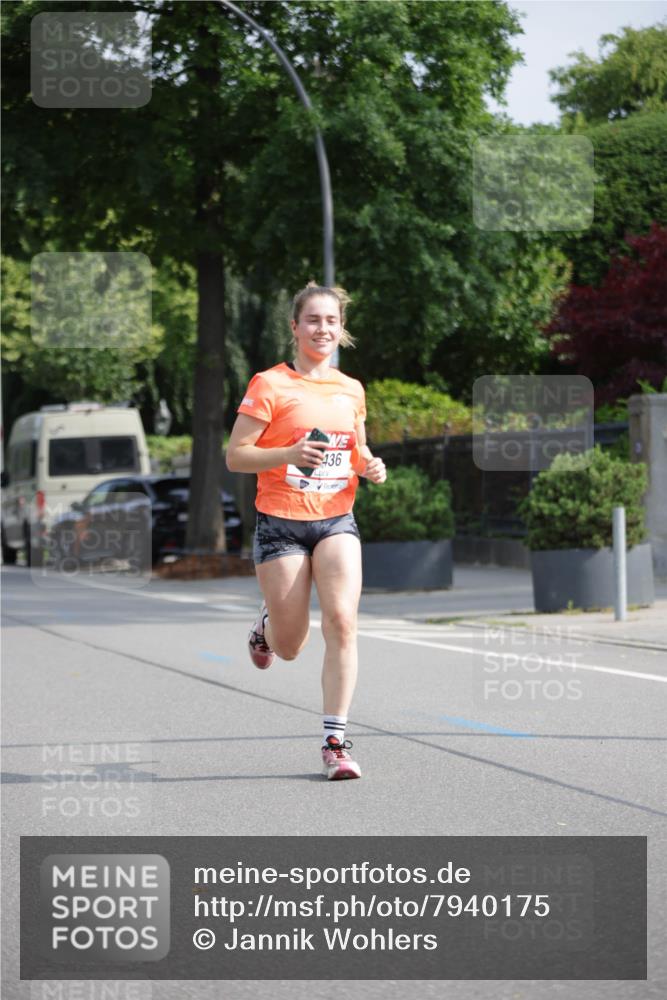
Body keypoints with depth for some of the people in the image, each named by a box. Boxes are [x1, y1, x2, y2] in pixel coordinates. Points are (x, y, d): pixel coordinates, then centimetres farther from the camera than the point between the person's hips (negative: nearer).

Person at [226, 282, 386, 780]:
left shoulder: (351, 390, 9)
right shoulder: (270, 384, -6)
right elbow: (235, 456, -9)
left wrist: (370, 465, 2)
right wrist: (289, 454, -24)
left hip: (337, 521, 3)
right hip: (281, 524, -3)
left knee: (342, 621, -18)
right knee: (290, 647, 4)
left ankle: (336, 740, -12)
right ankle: (267, 626, 43)